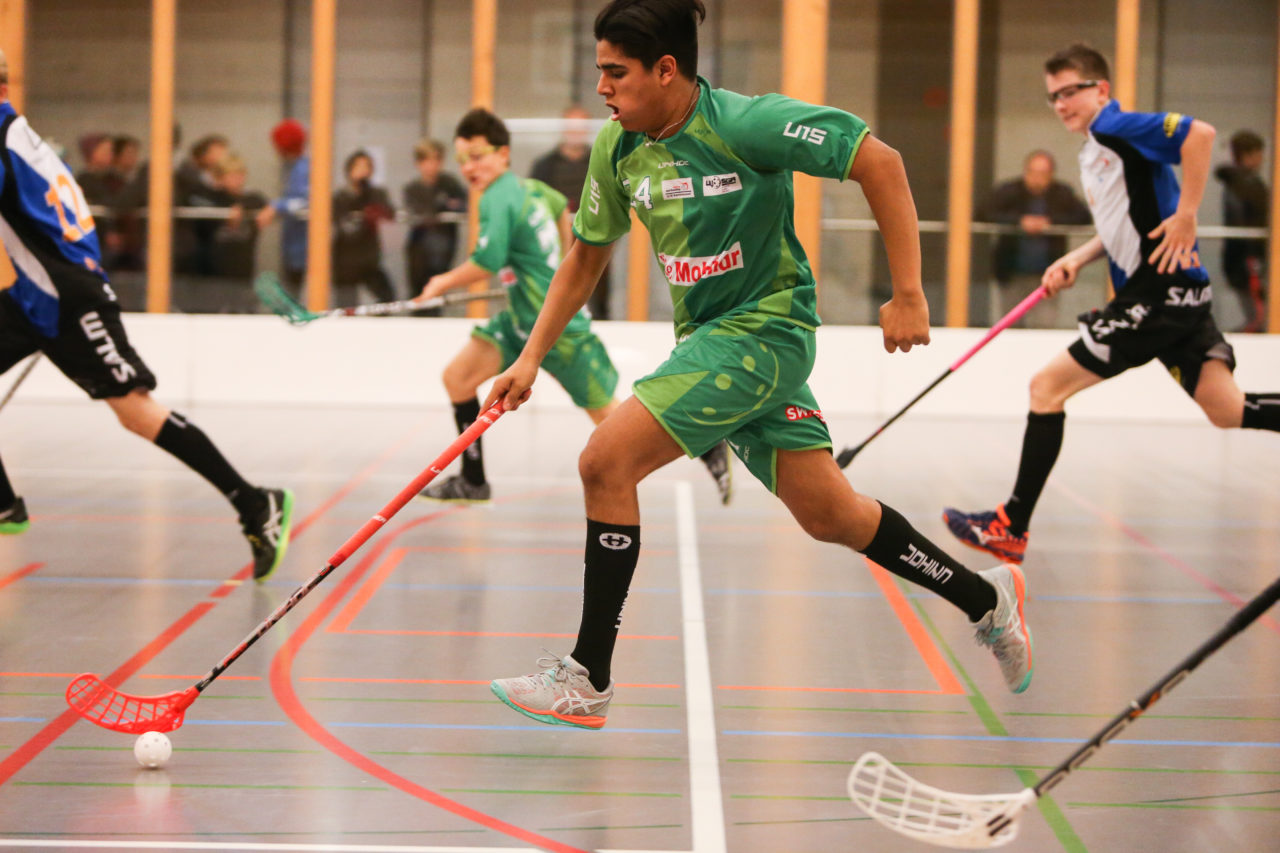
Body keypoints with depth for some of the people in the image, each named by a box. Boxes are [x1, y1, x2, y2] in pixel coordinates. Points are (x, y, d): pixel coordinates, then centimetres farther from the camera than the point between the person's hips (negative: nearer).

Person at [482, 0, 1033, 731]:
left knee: (607, 460, -18)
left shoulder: (742, 124, -20)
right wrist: (532, 357, 10)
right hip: (710, 337, 7)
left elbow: (879, 162, -18)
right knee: (830, 515, 12)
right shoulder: (618, 148, 2)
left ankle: (587, 683, -10)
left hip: (764, 329, -7)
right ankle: (987, 600, 31)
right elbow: (587, 257, 16)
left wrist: (908, 295, -19)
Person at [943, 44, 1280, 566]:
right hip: (1178, 295, 10)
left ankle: (1011, 530, 0)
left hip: (1159, 292, -10)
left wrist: (1186, 215, -22)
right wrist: (1077, 259, 14)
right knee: (1228, 412, 5)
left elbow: (1200, 133, -24)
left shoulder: (1115, 128, -10)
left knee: (1048, 386, -5)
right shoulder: (1093, 151, 19)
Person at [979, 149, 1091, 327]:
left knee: (1045, 326, -4)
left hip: (1045, 275, 0)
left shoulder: (1063, 194, 0)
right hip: (1011, 273, 0)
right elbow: (984, 212, -14)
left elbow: (1083, 216, -9)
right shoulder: (1009, 191, -4)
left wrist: (1051, 222, -20)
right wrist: (1019, 221, -23)